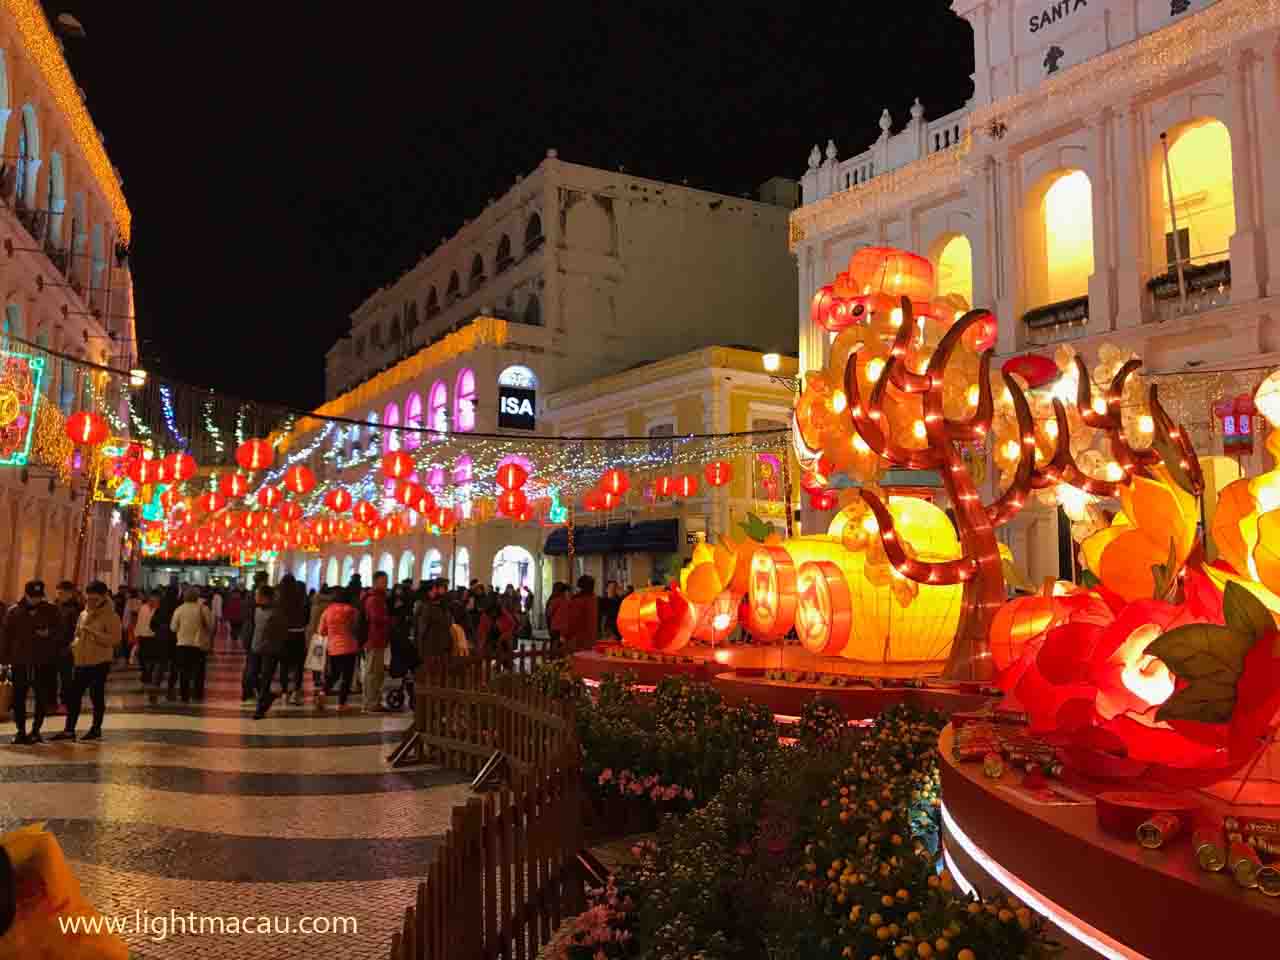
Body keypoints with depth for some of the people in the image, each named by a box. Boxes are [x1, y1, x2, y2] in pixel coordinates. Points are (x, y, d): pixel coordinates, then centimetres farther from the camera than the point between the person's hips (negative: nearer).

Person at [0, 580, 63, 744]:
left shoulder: (51, 610, 2)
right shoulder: (13, 611, 4)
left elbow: (60, 632, 6)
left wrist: (49, 633, -16)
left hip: (44, 663, -1)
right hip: (20, 662, 1)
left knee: (42, 698, 3)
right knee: (19, 698, 3)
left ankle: (35, 730, 14)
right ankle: (21, 731, 14)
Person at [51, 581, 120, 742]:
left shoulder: (110, 616, -10)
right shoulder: (83, 614, 12)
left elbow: (115, 640, -19)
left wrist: (93, 631, -22)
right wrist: (76, 644, 5)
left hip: (100, 662, -7)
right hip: (81, 661, 7)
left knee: (96, 695, 1)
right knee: (74, 695, 6)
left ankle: (96, 729, 14)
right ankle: (69, 730, 13)